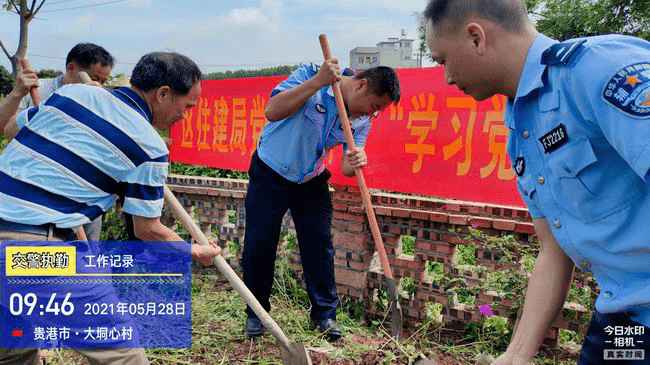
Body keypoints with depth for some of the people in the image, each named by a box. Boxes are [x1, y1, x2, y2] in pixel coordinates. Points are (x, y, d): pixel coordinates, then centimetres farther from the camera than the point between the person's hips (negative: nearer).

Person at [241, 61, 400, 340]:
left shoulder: (362, 121, -8)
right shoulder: (309, 75, -21)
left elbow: (346, 169, -10)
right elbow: (272, 111, -34)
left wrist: (355, 162, -35)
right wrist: (318, 81, -40)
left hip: (311, 183, 4)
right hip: (270, 174, -3)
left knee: (319, 244, 2)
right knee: (259, 244, 1)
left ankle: (324, 313, 18)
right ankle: (256, 312, 20)